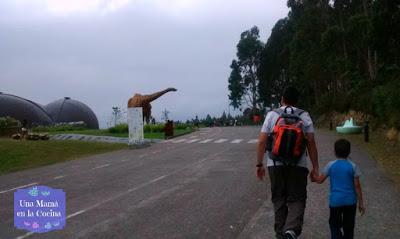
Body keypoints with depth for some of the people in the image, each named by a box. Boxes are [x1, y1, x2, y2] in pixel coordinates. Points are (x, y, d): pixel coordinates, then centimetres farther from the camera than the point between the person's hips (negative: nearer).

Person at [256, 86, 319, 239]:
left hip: (275, 164, 1)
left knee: (279, 199, 13)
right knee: (296, 199, 3)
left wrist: (259, 164, 8)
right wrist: (315, 167, 4)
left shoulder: (272, 115, 4)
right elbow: (311, 143, -2)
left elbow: (262, 142, 0)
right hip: (298, 165, -1)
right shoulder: (304, 116, 3)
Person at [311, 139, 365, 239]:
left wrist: (313, 178, 24)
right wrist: (361, 203, 4)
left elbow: (320, 180, 3)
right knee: (348, 226, 14)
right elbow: (357, 186, -3)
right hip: (350, 201, 1)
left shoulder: (330, 165, -4)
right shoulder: (353, 166, -4)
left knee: (334, 225, 8)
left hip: (335, 201, -1)